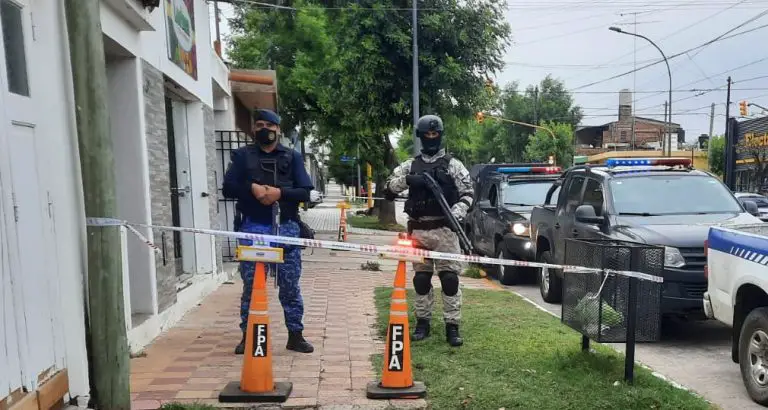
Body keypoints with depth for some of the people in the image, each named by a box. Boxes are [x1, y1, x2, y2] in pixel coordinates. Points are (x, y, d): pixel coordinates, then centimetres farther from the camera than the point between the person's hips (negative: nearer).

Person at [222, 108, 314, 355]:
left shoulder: (292, 157, 10)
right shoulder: (242, 155, 10)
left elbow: (305, 192, 1)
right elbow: (228, 188, 2)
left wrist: (280, 192, -14)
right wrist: (252, 188, -14)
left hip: (286, 227, 0)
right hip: (253, 227, 0)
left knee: (290, 284, 5)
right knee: (250, 284, 4)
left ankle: (295, 335, 15)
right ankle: (248, 336, 15)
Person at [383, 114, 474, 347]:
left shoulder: (453, 165, 5)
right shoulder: (410, 166, 11)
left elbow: (467, 194, 3)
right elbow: (388, 189, 7)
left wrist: (457, 212, -16)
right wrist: (406, 180, -13)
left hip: (445, 230, -2)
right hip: (419, 230, 2)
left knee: (450, 278, -4)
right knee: (421, 279, 8)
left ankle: (452, 326, 3)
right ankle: (422, 322, 20)